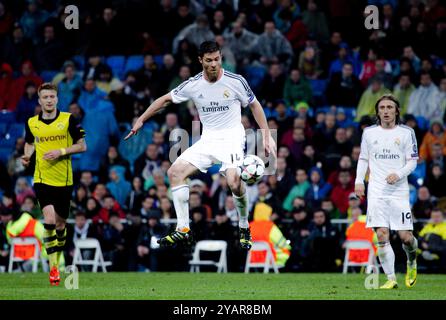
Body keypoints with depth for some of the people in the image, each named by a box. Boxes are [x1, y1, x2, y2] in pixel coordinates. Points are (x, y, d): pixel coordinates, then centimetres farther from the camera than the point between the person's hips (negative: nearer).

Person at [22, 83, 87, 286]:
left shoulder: (68, 119, -3)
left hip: (64, 180, 0)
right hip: (42, 179, 0)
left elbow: (82, 146, 0)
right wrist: (27, 156, 1)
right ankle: (52, 266, -14)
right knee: (49, 220, -19)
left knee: (60, 225, 10)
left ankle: (57, 260, 33)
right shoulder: (31, 123, 3)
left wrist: (61, 151, -14)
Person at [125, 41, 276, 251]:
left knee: (234, 181, -30)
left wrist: (267, 136, 1)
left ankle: (244, 229, -4)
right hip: (207, 140, 4)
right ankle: (183, 230, -6)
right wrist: (141, 120, 10)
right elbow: (165, 99, 12)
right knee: (175, 172, -11)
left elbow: (254, 105, 4)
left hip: (231, 138, -4)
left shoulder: (236, 81, -8)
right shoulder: (193, 85, -1)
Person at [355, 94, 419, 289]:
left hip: (399, 191, -1)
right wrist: (359, 180, 5)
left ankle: (412, 262, 28)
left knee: (405, 236, -5)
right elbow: (363, 159, 18)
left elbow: (413, 161, 3)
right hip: (376, 191, 1)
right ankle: (391, 279, -5)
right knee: (382, 236, -9)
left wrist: (398, 174, -13)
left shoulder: (406, 133, 3)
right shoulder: (369, 133, 9)